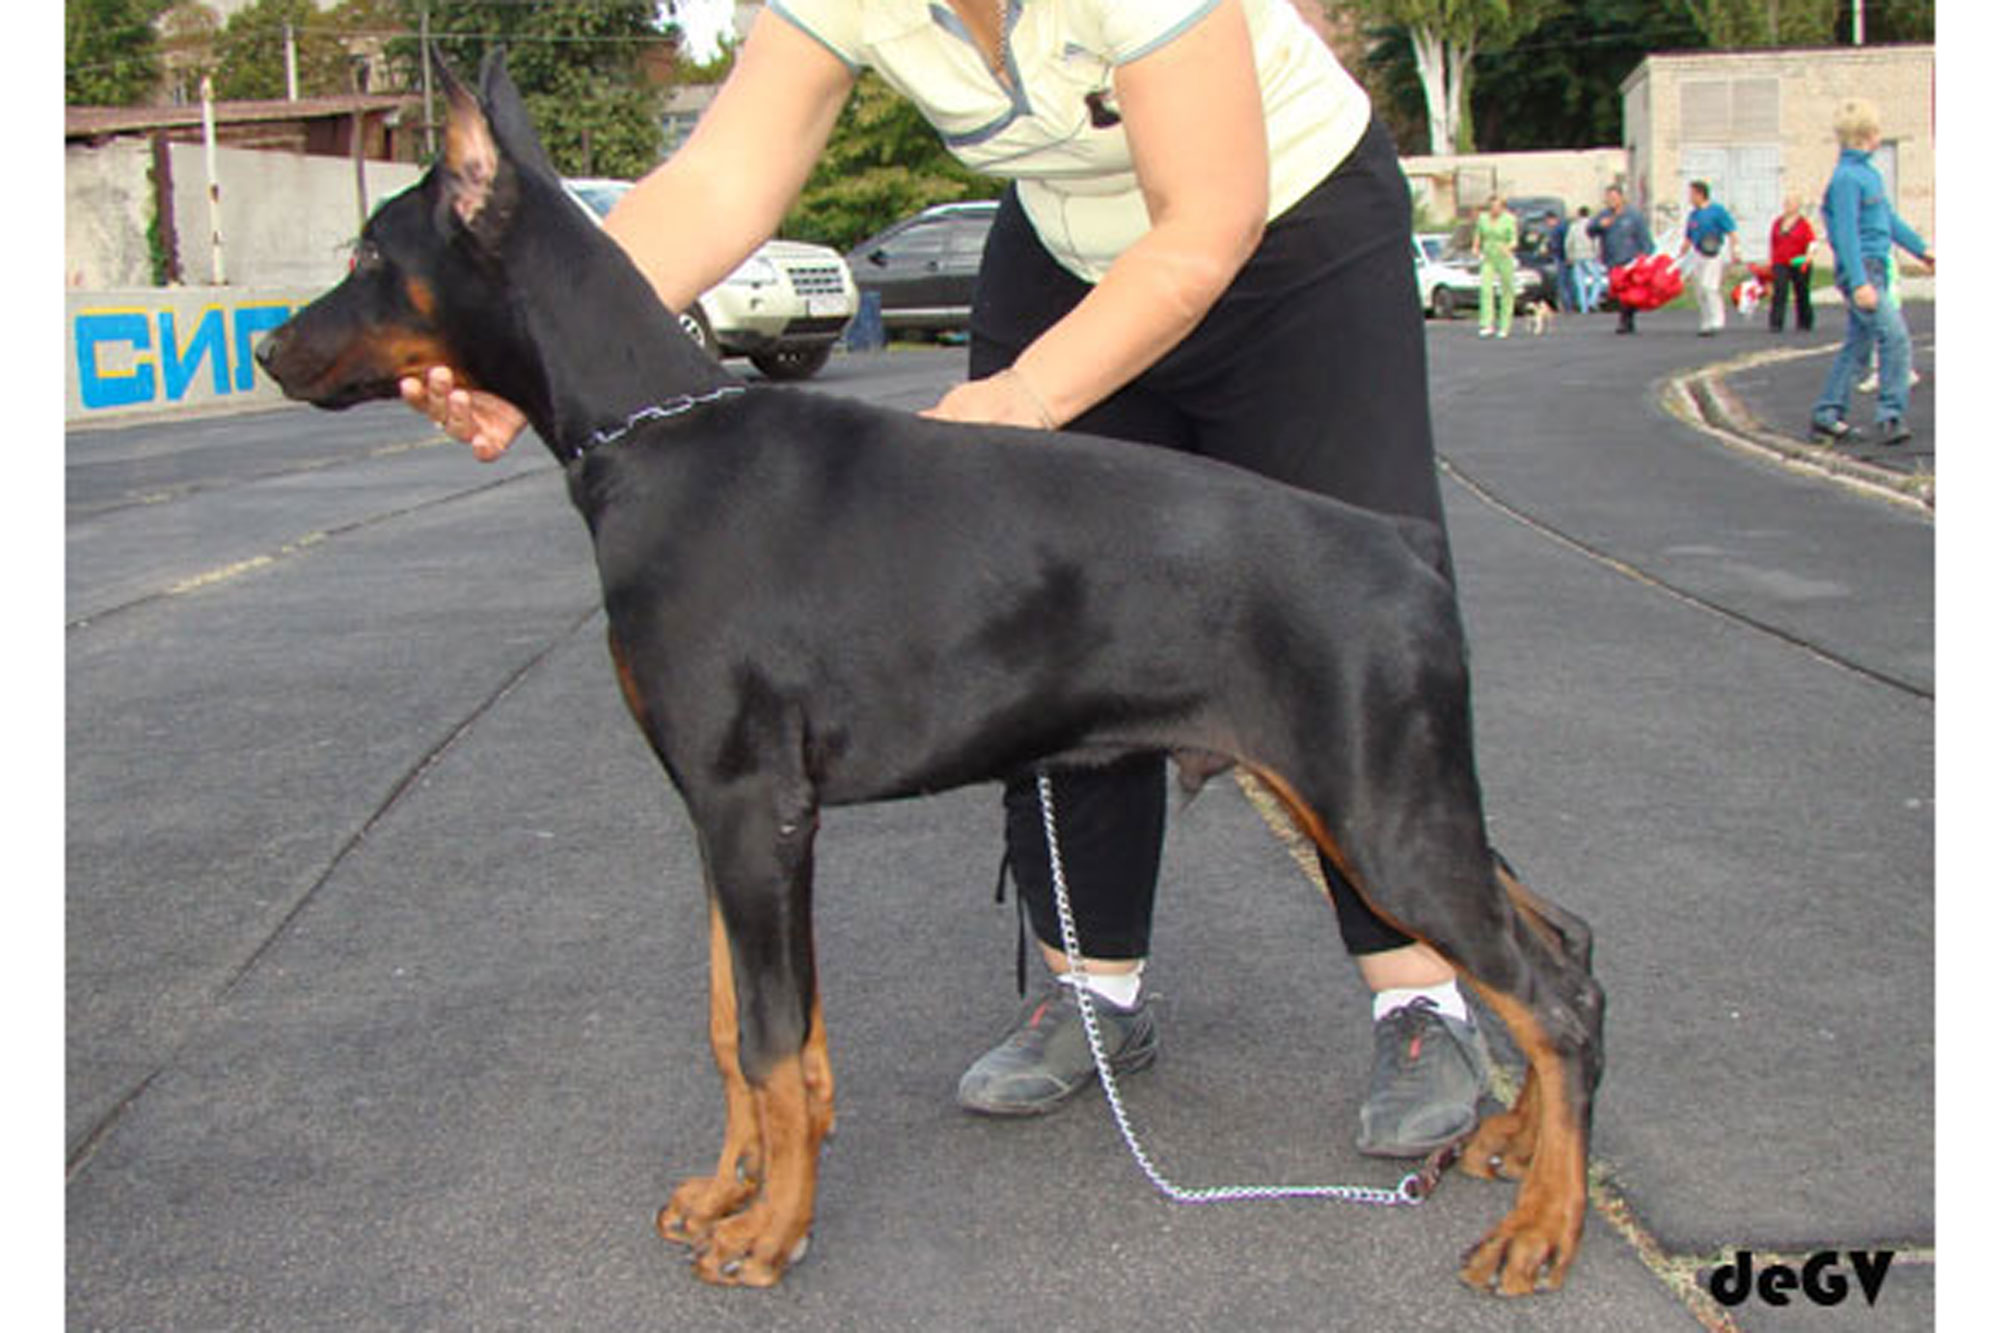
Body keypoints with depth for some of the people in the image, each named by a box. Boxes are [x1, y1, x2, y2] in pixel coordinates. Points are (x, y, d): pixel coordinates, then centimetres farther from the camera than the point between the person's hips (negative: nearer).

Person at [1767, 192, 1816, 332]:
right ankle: (1776, 325, -14)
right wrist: (1772, 262, 16)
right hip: (1780, 264, 3)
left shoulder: (1804, 222, -3)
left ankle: (1804, 325, 21)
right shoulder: (1777, 222, 10)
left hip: (1799, 265, -3)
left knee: (1802, 295, 7)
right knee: (1779, 293, -11)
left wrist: (1808, 255, -27)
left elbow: (1811, 242, -10)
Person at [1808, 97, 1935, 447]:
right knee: (1895, 337, -14)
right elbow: (1847, 233, -20)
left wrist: (1920, 248, 30)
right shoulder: (1847, 177, -15)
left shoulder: (1868, 172, 15)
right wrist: (1860, 282, -25)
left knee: (1857, 345, 12)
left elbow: (1888, 217, 25)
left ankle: (1827, 419, 16)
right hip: (1860, 270, -10)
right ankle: (1889, 417, -11)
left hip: (1874, 268, 10)